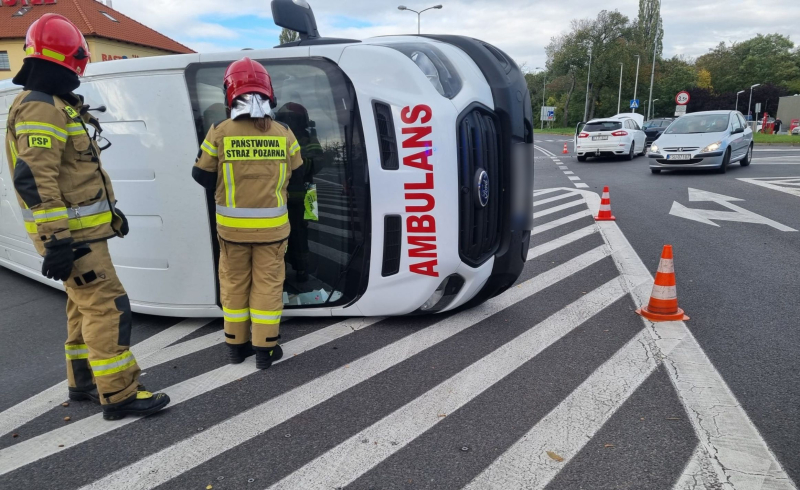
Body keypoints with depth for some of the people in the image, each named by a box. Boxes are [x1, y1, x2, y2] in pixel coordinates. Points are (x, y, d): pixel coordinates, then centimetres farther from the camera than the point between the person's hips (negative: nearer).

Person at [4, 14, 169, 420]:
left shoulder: (59, 107, 18)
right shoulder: (41, 110, -16)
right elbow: (34, 180, -25)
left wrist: (110, 210, 26)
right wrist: (57, 240, -28)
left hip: (82, 230, 11)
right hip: (71, 234, -11)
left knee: (85, 306, 17)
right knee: (108, 306, -10)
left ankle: (83, 382, 29)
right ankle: (119, 396, -3)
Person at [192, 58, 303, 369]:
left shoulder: (220, 133, -8)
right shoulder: (284, 134, -4)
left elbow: (202, 176, 0)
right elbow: (295, 176, 7)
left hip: (232, 226, 0)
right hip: (271, 226, 0)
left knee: (234, 284, 15)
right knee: (267, 284, 8)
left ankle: (236, 345, 25)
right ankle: (265, 349, 14)